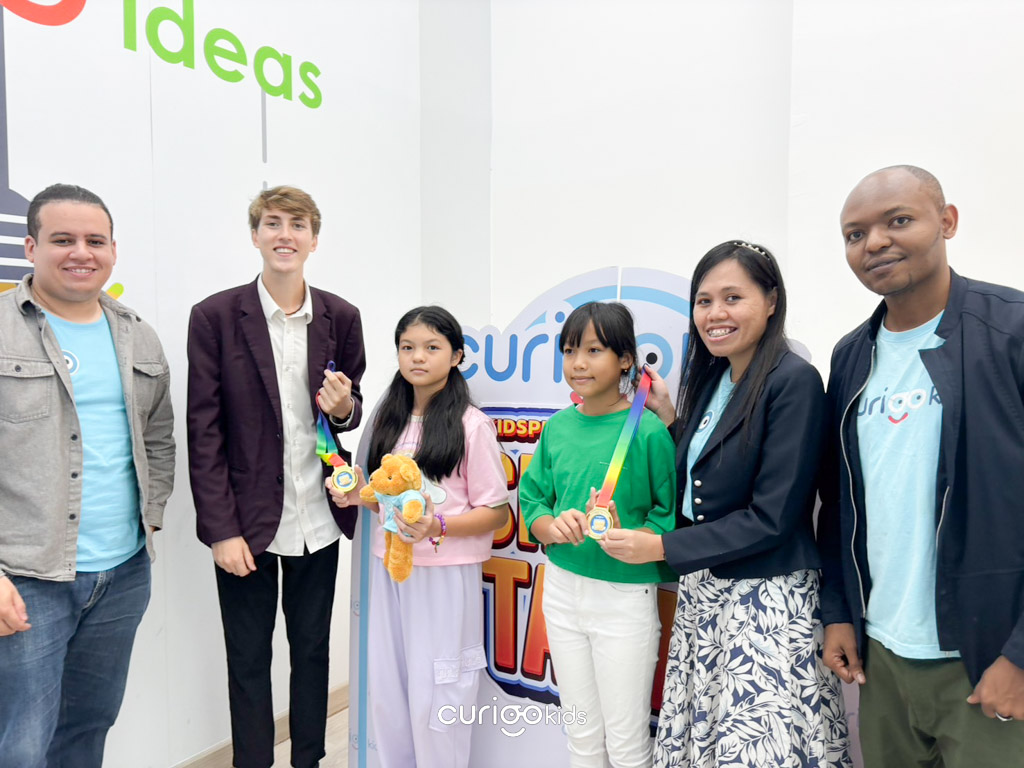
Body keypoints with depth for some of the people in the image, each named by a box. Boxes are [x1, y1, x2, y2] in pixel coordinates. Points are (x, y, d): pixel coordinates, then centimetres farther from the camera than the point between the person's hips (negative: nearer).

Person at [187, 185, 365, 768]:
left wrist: (344, 408, -14)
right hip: (248, 521, -2)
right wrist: (222, 529, -11)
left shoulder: (341, 317, 1)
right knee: (249, 658, 12)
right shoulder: (216, 316, -7)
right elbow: (204, 430, -8)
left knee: (313, 648, 18)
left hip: (318, 518, 3)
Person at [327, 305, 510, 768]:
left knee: (434, 700, 3)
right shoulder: (390, 418, 8)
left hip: (444, 575, -6)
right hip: (389, 568, 6)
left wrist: (437, 528, -24)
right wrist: (361, 497, -1)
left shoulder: (472, 425, -11)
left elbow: (496, 512, -9)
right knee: (386, 691, 15)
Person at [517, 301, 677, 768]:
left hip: (626, 594, -4)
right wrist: (553, 526, -14)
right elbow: (531, 501, 6)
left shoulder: (648, 430, -14)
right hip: (562, 589, 5)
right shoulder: (557, 427, 2)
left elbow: (673, 518, -12)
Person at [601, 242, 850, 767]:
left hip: (767, 598, -7)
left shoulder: (793, 381, -16)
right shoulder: (711, 379, 8)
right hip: (702, 591, 7)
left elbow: (771, 517, -19)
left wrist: (661, 547, -16)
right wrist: (670, 418, 3)